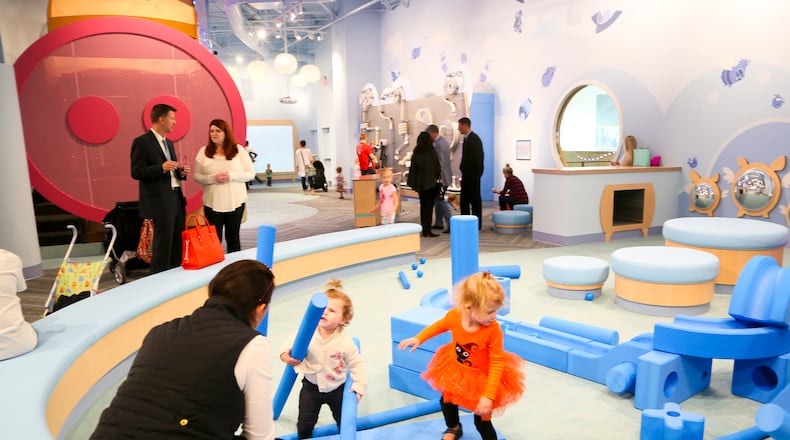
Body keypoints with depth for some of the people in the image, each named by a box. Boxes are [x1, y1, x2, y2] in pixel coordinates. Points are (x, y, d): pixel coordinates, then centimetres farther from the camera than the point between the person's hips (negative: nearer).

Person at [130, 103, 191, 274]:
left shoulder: (168, 143, 18)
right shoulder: (142, 142, -7)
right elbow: (136, 172, -13)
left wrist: (180, 172, 5)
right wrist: (162, 168, -24)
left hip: (176, 198, 8)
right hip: (160, 201, -8)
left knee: (179, 243, 11)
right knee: (163, 245, -4)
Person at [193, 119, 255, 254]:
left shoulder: (239, 150, 1)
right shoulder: (204, 151, 3)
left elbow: (251, 173, -1)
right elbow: (197, 176, 3)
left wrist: (231, 176, -16)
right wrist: (212, 178, -16)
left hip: (235, 202, 0)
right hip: (212, 203, 0)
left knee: (233, 237, 11)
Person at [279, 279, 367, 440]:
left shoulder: (345, 342, -25)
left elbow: (357, 365, -15)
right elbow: (292, 342, -1)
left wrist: (359, 387, -19)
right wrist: (285, 354, -19)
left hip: (336, 389, -1)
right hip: (311, 387, 1)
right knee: (305, 424, 13)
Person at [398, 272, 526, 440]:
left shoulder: (493, 330, -35)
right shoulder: (454, 315, -26)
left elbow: (497, 363, -26)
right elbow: (440, 325, -1)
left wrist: (488, 396, -29)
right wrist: (418, 339, 0)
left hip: (481, 377, -5)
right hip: (455, 370, 5)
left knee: (482, 421, 3)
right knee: (446, 400, 28)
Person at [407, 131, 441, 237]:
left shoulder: (415, 154, -1)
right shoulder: (432, 153, -11)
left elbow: (412, 168, 2)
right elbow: (437, 168, -6)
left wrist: (413, 183, 8)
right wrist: (438, 178, 11)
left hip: (419, 183, 4)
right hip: (431, 183, -4)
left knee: (423, 205, 14)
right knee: (429, 206, 1)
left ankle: (424, 229, 17)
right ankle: (427, 230, -1)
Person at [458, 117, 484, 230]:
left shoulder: (474, 139, -14)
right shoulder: (466, 138, 13)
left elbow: (477, 158, -18)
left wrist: (476, 174, -19)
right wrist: (463, 172, 12)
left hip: (473, 175, -9)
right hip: (466, 175, 9)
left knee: (475, 199, 0)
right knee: (464, 200, 11)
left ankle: (477, 224, 8)